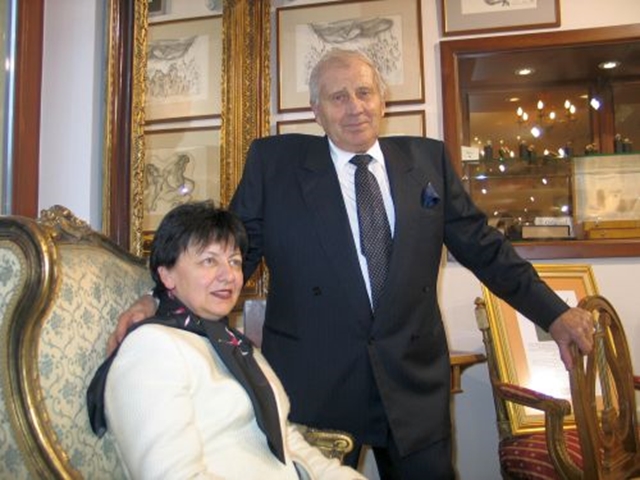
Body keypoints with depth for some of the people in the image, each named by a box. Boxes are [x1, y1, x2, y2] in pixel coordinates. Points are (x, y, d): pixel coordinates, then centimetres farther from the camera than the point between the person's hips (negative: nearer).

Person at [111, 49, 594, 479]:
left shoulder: (428, 159, 5)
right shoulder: (274, 161, -1)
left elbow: (484, 247, 8)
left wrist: (554, 312, 4)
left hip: (415, 380, 2)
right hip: (312, 383, -1)